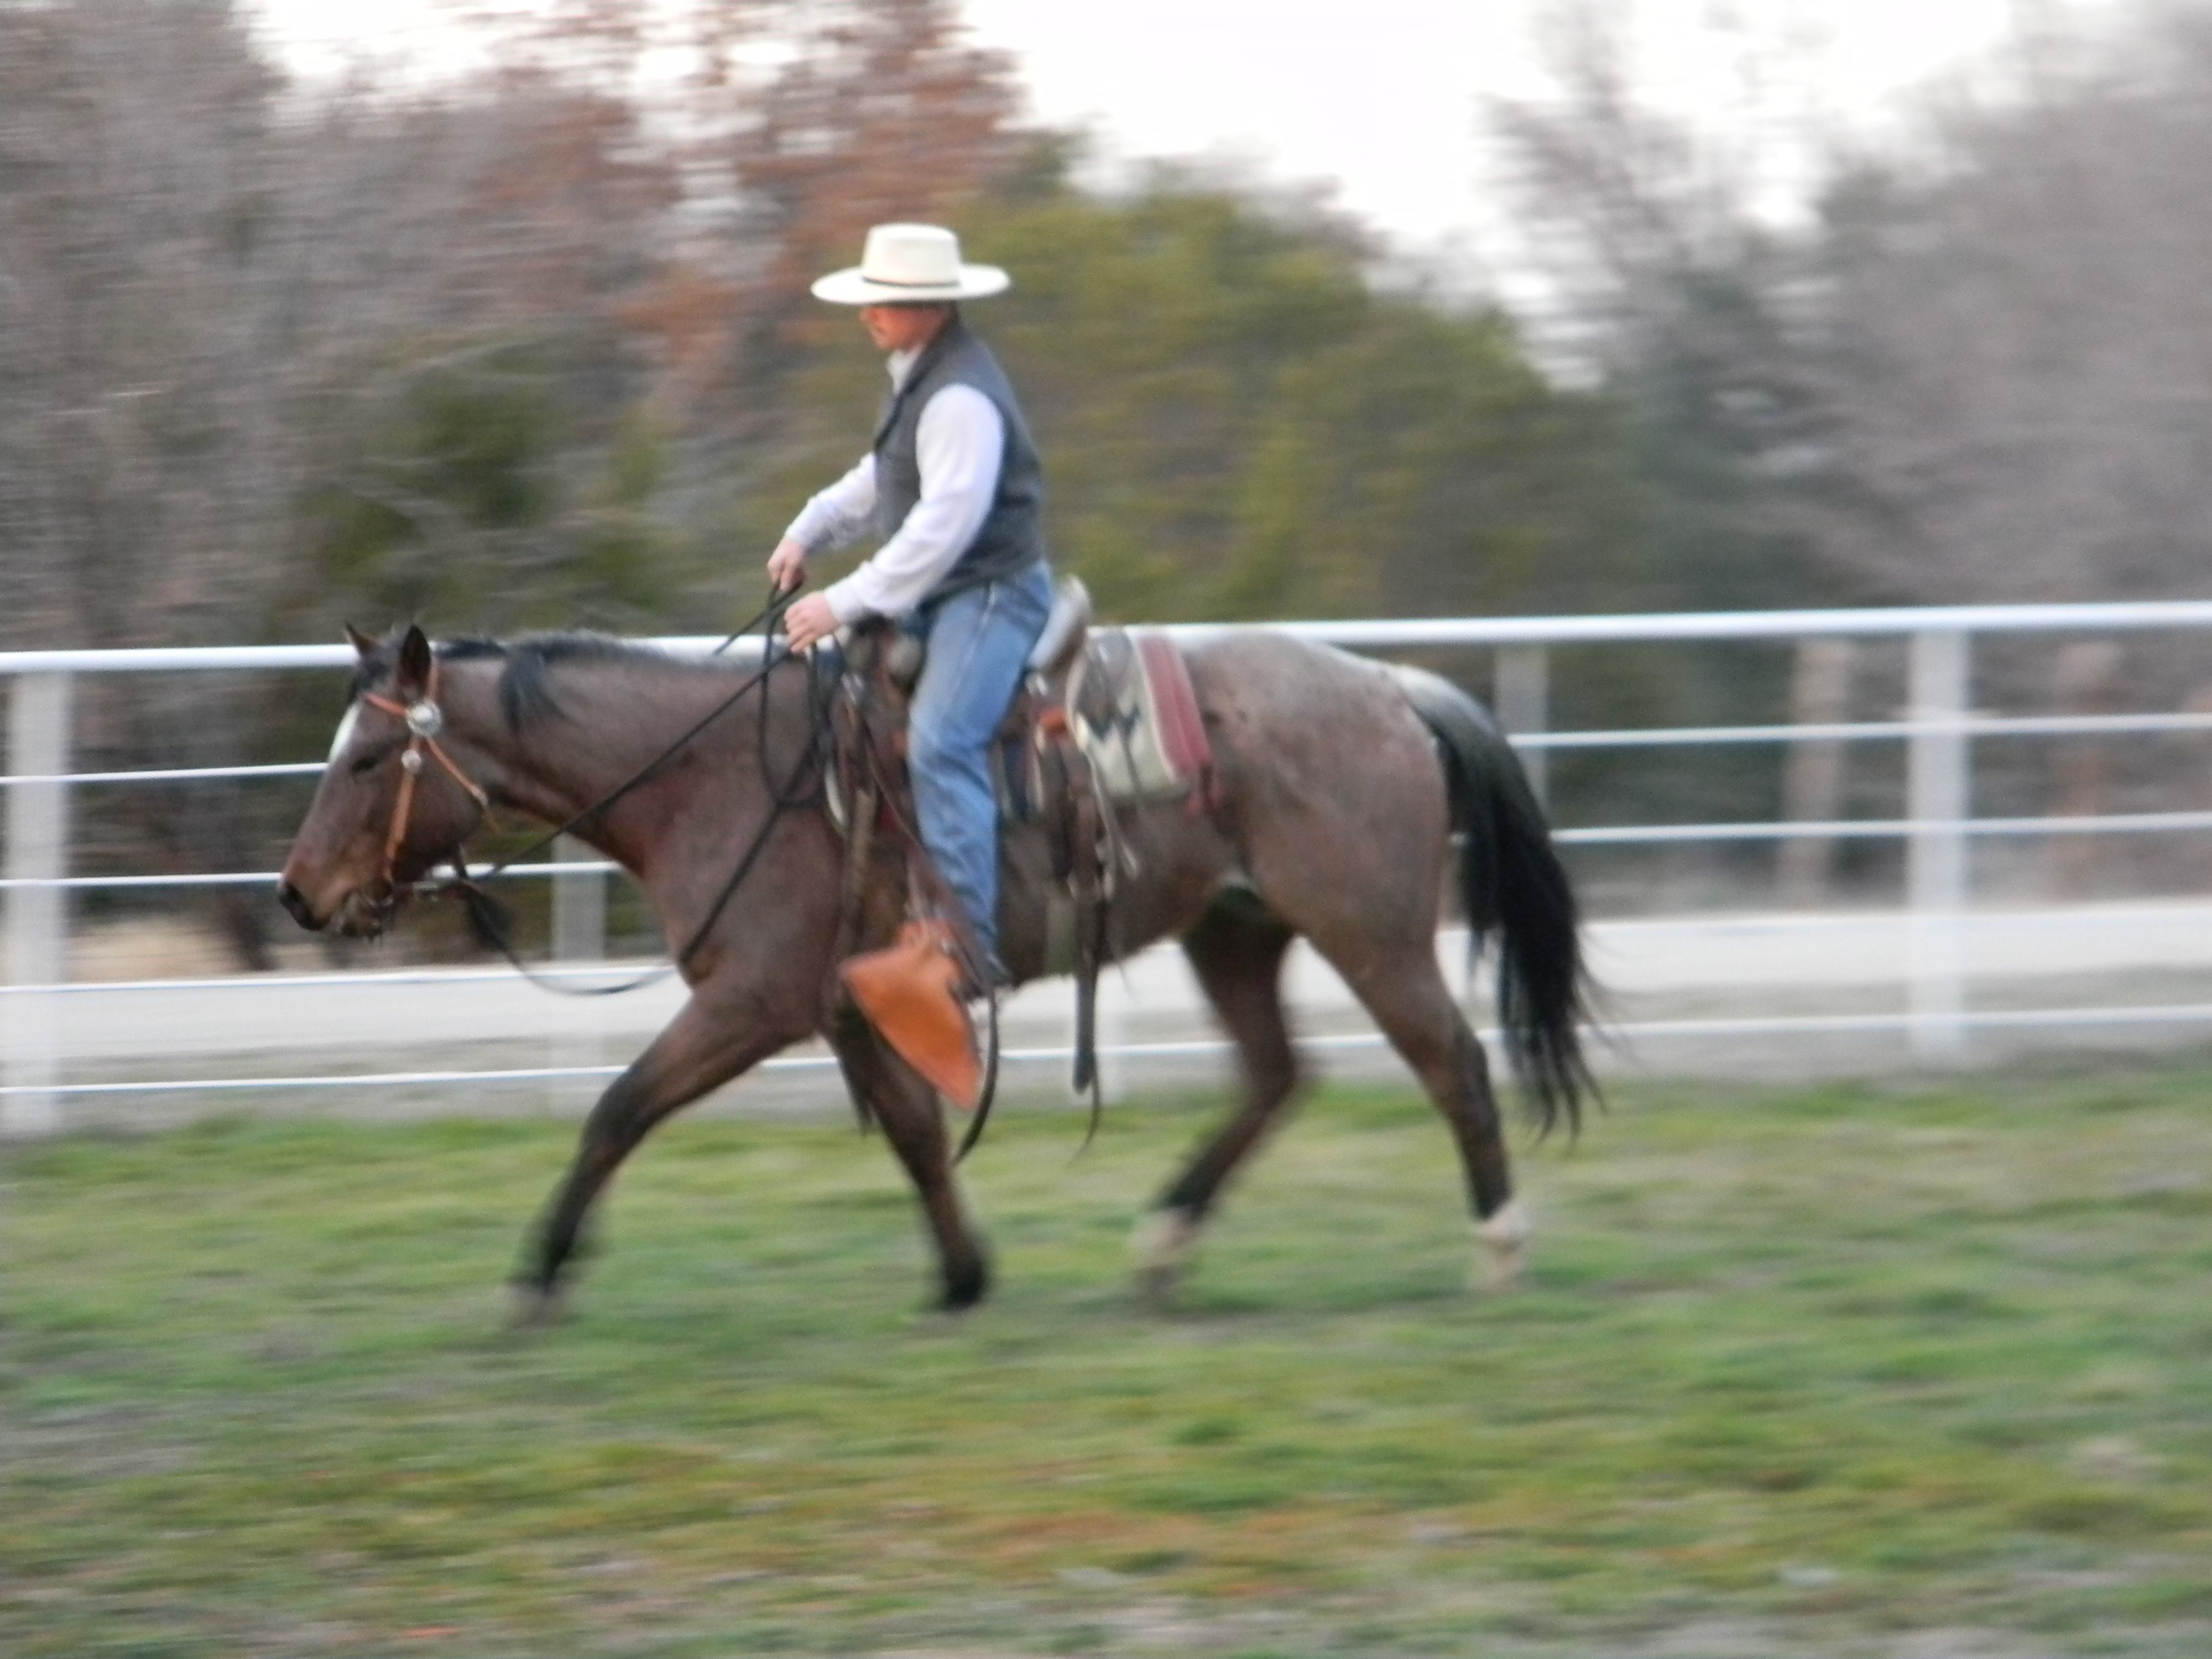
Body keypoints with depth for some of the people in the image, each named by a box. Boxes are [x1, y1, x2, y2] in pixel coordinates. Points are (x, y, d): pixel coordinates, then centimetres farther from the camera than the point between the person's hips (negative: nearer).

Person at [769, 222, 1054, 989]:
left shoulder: (961, 399, -21)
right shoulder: (920, 378, 13)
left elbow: (944, 523, -26)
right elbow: (882, 479, 25)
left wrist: (846, 603, -24)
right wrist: (810, 530, 10)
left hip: (992, 593, -11)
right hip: (939, 598, 11)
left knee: (939, 740, -28)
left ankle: (968, 941, -34)